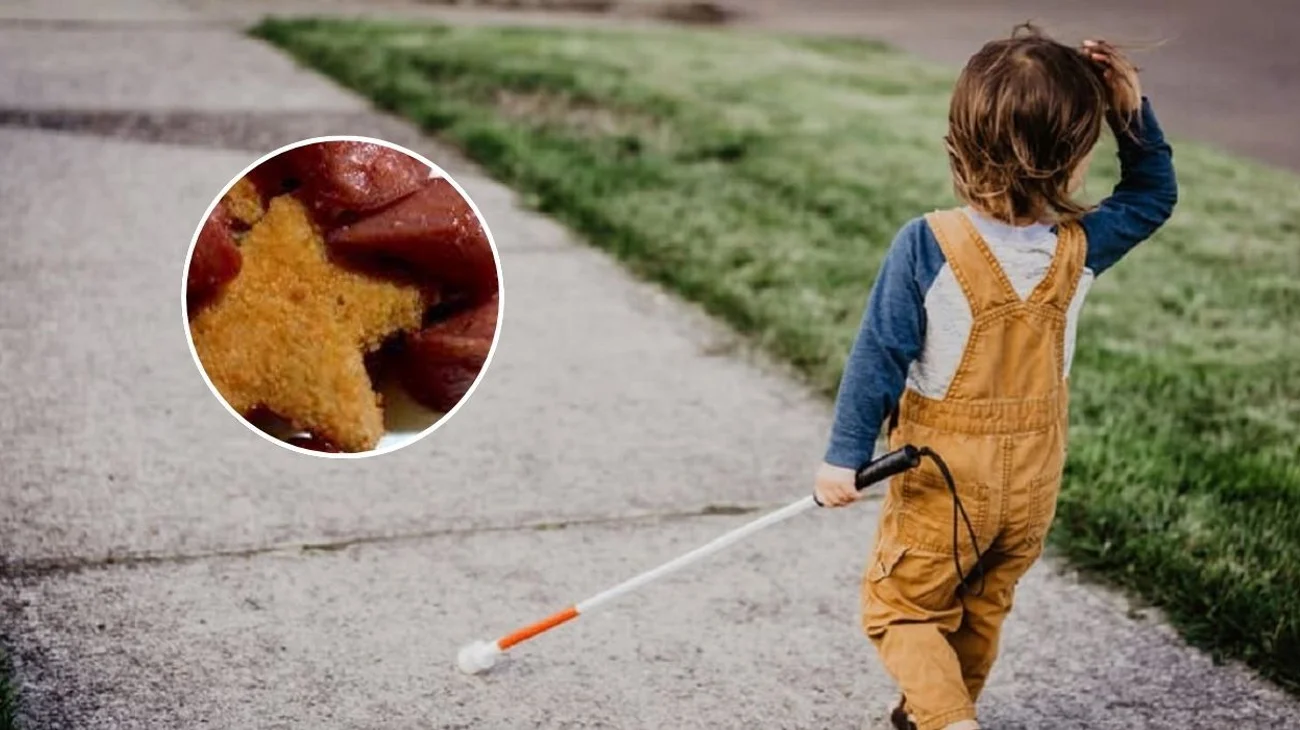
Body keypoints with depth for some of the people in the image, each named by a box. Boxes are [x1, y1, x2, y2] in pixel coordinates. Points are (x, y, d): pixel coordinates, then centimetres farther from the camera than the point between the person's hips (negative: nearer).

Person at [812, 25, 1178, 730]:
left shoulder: (926, 245, -23)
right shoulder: (1079, 249, -13)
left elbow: (880, 356, -18)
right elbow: (1153, 194, 6)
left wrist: (845, 454, -10)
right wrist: (1132, 110, -4)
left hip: (943, 482, -3)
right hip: (1033, 486, 4)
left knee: (900, 608, 12)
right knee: (983, 609, 25)